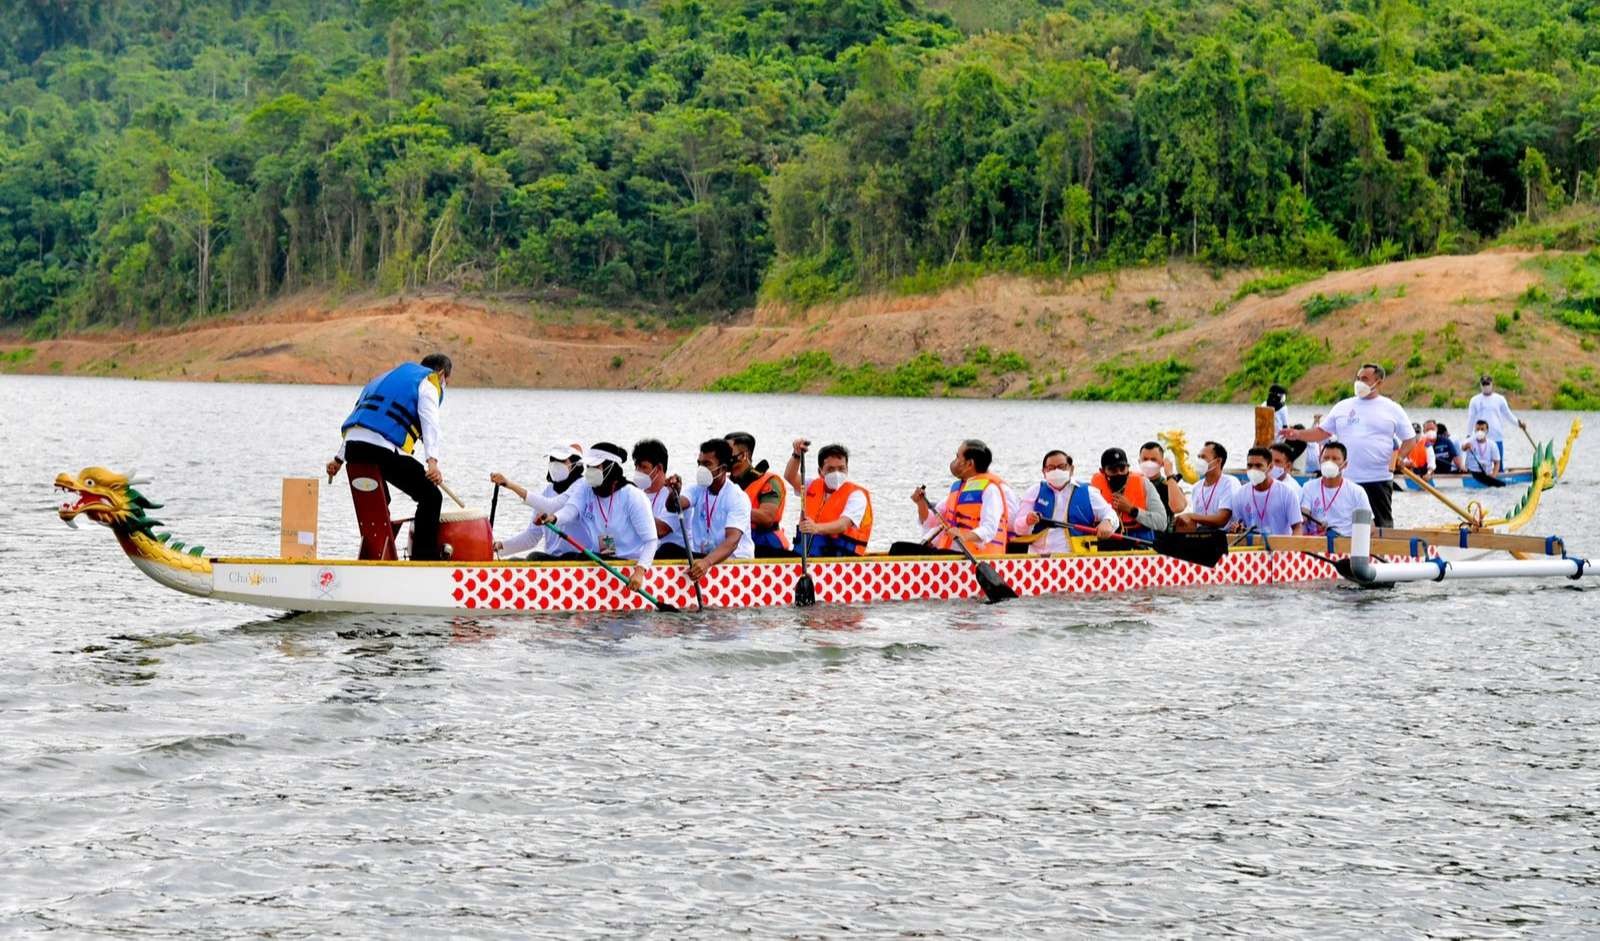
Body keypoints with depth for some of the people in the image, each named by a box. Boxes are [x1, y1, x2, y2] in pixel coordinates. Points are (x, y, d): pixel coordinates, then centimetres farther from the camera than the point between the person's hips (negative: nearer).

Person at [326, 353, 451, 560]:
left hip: (352, 444, 8)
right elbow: (429, 422, -8)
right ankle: (424, 560, -7)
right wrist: (432, 461, -22)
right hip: (383, 448, -8)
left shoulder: (388, 377, 35)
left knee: (379, 500, 29)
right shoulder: (428, 383, 11)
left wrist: (339, 458, 29)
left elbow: (359, 415, 31)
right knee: (430, 496, 0)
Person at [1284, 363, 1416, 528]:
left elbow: (1410, 440, 8)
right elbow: (1323, 432, 15)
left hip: (1379, 479, -2)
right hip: (1347, 479, 2)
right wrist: (1298, 435, 0)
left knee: (1383, 523, 1)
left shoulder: (1392, 409, 5)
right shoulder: (1343, 407, 12)